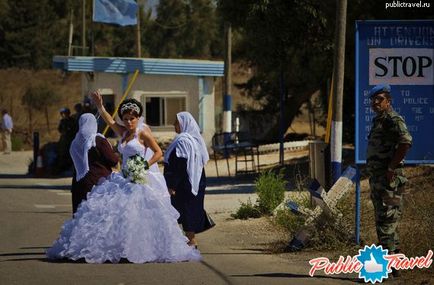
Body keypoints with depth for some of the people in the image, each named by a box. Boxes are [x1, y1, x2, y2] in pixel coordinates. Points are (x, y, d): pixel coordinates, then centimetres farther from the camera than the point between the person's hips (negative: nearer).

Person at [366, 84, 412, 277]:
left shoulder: (393, 119, -12)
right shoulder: (378, 120, 20)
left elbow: (405, 142, -28)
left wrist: (391, 168, -24)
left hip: (389, 179, -11)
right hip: (377, 179, 11)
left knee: (386, 220, -12)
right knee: (383, 221, 13)